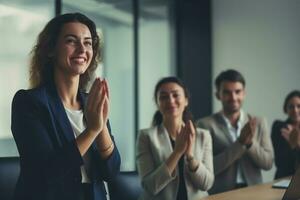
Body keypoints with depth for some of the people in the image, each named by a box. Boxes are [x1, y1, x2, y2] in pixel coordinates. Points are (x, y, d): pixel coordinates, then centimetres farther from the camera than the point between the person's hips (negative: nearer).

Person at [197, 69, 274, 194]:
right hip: (220, 194, -3)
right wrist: (240, 143, -15)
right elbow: (209, 167, -9)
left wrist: (250, 143, -11)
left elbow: (268, 163, 5)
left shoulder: (259, 123, 9)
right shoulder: (206, 124, -1)